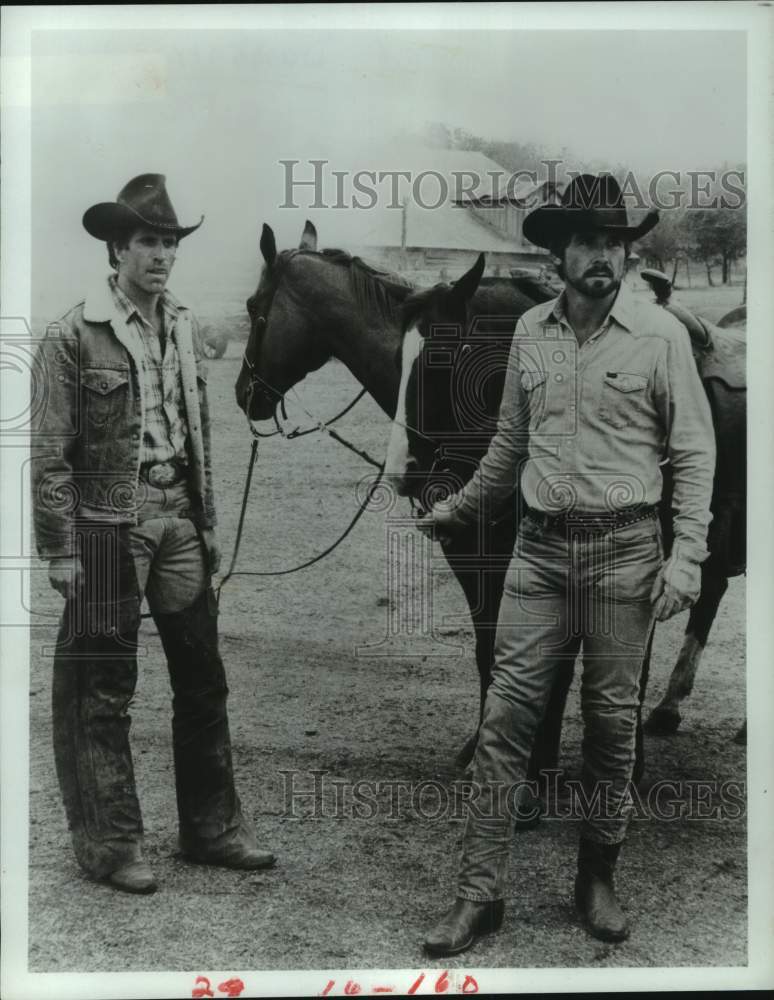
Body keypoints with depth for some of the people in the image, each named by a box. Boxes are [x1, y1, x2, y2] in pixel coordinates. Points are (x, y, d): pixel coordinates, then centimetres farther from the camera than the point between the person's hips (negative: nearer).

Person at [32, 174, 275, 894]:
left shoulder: (183, 326, 9)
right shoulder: (73, 336, -8)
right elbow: (50, 454, -9)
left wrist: (208, 526, 13)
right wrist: (59, 551, -11)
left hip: (178, 522, 6)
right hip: (108, 528, -6)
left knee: (203, 680, 12)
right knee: (102, 692, 5)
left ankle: (212, 827, 26)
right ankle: (110, 844, 20)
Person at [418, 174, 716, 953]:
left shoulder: (660, 334, -3)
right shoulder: (529, 332, 8)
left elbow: (694, 453, -3)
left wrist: (687, 554, -11)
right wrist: (456, 510, 21)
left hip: (625, 552, -3)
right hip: (540, 546, 3)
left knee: (612, 721, 7)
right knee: (506, 715, 0)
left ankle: (598, 881, 24)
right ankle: (479, 891, 8)